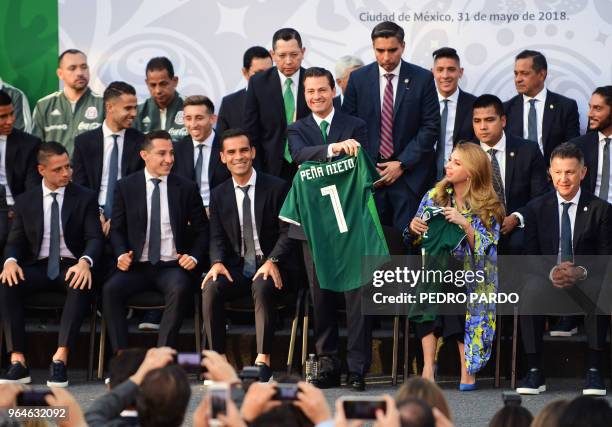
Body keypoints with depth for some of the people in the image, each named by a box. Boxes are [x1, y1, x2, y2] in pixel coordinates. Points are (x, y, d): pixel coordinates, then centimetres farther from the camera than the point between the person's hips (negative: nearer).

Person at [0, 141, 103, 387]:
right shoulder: (25, 201, 11)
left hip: (71, 267, -2)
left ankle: (60, 358, -41)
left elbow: (94, 238, -2)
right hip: (37, 267, 2)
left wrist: (85, 262, -25)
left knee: (82, 286, -38)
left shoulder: (85, 198, 6)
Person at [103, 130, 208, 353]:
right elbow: (117, 229, 12)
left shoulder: (186, 188, 8)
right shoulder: (125, 187, 9)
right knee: (110, 289, -28)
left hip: (173, 266, -1)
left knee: (180, 289, -34)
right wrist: (121, 254, -7)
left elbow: (202, 230, 12)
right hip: (136, 266, 1)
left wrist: (194, 257, -6)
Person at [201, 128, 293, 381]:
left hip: (269, 268, -3)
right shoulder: (219, 195, 12)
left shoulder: (277, 188, 1)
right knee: (211, 288, -28)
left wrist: (272, 261, -21)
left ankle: (263, 360, -38)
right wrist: (218, 262, -15)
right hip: (237, 268, 3)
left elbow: (287, 233, -3)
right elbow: (217, 237, 8)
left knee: (262, 287, -37)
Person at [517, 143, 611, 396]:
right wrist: (551, 272, -16)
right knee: (530, 290, -35)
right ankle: (534, 371, -26)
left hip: (586, 281, -1)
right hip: (547, 282, 1)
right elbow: (531, 258, 6)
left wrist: (581, 271, -19)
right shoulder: (536, 209, 11)